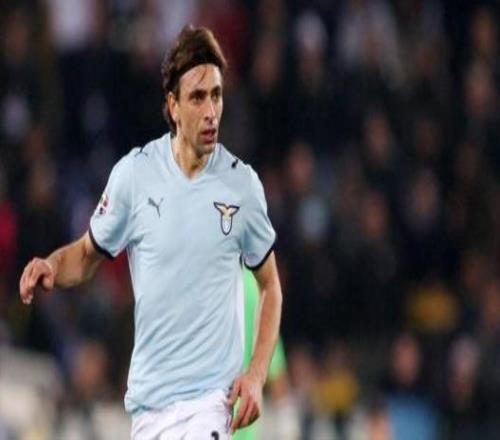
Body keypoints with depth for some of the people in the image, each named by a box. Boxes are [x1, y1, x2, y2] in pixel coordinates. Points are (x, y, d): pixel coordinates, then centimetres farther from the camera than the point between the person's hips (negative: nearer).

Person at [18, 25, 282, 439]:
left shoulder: (243, 184, -1)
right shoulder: (133, 174, -1)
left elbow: (270, 285, 10)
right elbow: (88, 254, 13)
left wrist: (257, 374, -2)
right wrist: (51, 266, -9)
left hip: (210, 401, -2)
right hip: (148, 400, 2)